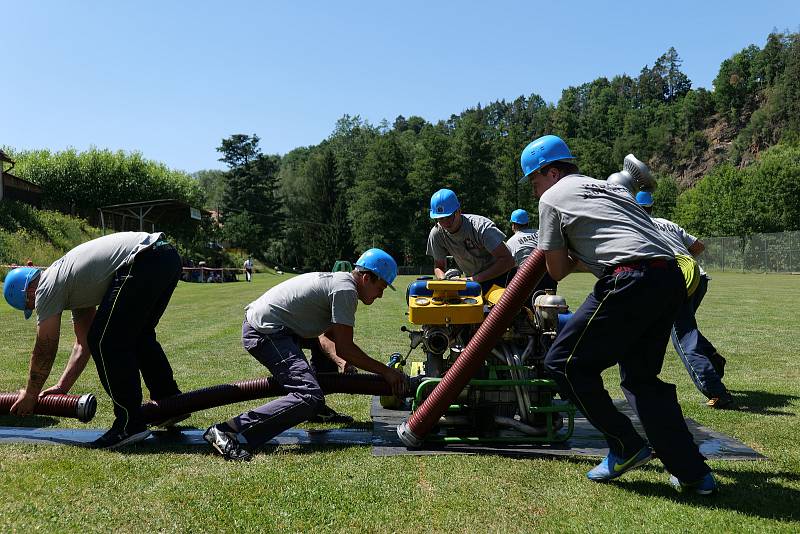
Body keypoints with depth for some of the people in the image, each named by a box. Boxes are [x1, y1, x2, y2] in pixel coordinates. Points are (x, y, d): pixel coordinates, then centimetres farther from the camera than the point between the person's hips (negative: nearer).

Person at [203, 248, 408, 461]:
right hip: (265, 333, -11)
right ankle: (228, 432, -23)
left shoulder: (336, 280, 17)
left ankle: (317, 409, 27)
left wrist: (342, 363, 11)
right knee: (309, 397, -20)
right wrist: (385, 371, -8)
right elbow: (343, 348, -15)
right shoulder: (345, 289, -12)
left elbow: (325, 337, 24)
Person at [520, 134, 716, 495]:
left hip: (631, 283, -8)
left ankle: (624, 446, 7)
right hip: (673, 279, 8)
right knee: (641, 376, 18)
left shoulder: (552, 198, 10)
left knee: (565, 362, 3)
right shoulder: (612, 187, 30)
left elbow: (557, 271, 12)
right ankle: (694, 473, 17)